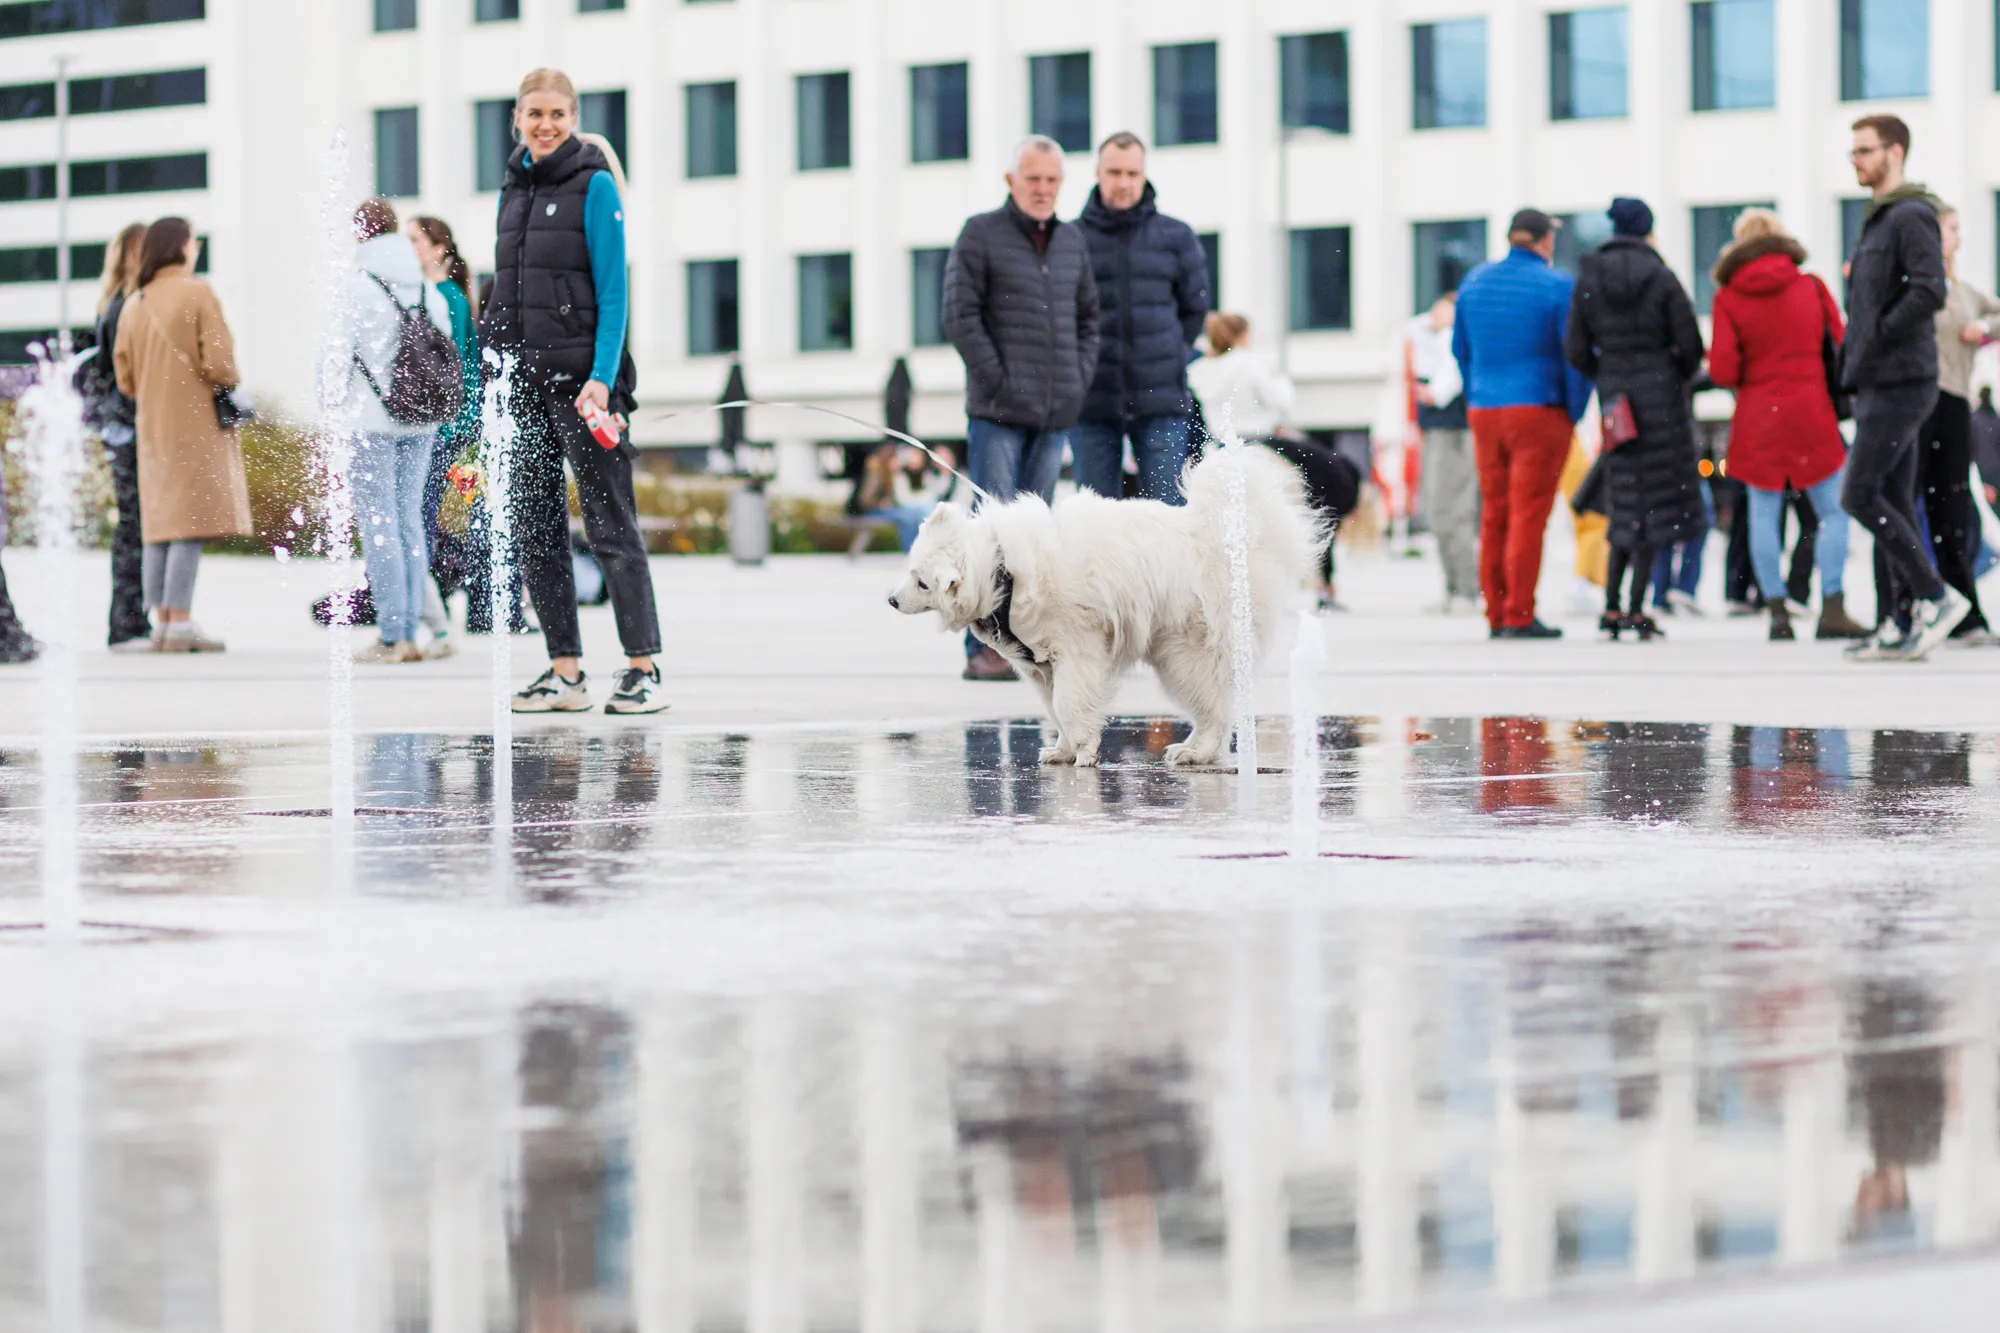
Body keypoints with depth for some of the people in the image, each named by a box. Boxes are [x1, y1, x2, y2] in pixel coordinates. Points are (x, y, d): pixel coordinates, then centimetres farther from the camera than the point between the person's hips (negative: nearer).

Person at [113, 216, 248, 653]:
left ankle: (161, 622, 8)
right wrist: (231, 382, 5)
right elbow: (219, 362, -16)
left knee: (159, 526, 9)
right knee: (192, 525, -7)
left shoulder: (133, 304, 9)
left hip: (152, 428, 6)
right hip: (196, 422, -6)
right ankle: (181, 624, -12)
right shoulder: (197, 293, -8)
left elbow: (125, 377, 9)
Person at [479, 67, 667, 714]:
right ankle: (564, 670, 10)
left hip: (581, 376, -7)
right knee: (535, 527, 5)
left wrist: (602, 378, -18)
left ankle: (643, 669, -2)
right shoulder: (513, 188, 14)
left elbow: (613, 290, -10)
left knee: (610, 523, -5)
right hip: (521, 377, 7)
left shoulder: (594, 185, -5)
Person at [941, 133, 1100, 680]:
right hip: (997, 410, -5)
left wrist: (1079, 379, 7)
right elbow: (960, 315, -6)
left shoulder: (1072, 242, 15)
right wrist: (999, 382, -11)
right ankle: (983, 648, -9)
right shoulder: (980, 234, -1)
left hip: (1056, 413, 5)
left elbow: (1088, 317, 21)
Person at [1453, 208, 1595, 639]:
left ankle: (1495, 616, 12)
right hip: (1538, 410, -5)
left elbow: (1461, 350, 16)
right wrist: (1575, 411, 1)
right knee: (1528, 513, -4)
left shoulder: (1474, 281, 9)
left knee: (1493, 513, 10)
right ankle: (1519, 615, -6)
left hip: (1482, 411, 5)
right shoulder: (1557, 286, -8)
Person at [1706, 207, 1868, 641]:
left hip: (1757, 416, 0)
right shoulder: (1811, 287, 0)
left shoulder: (1728, 298, -4)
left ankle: (1777, 611, 1)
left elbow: (1723, 372, -7)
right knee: (1831, 511, 5)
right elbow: (1840, 345, 6)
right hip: (1812, 410, 0)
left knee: (1764, 514, 6)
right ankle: (1832, 608, -5)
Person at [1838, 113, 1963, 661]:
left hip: (1900, 382, -10)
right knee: (1894, 503, 8)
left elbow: (1929, 290, -24)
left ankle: (1936, 595, -7)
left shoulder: (1912, 215, -11)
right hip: (1879, 383, 10)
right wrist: (1854, 362, 13)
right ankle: (1908, 621, 9)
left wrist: (1878, 338, -19)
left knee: (1860, 495, -13)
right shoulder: (1879, 220, 20)